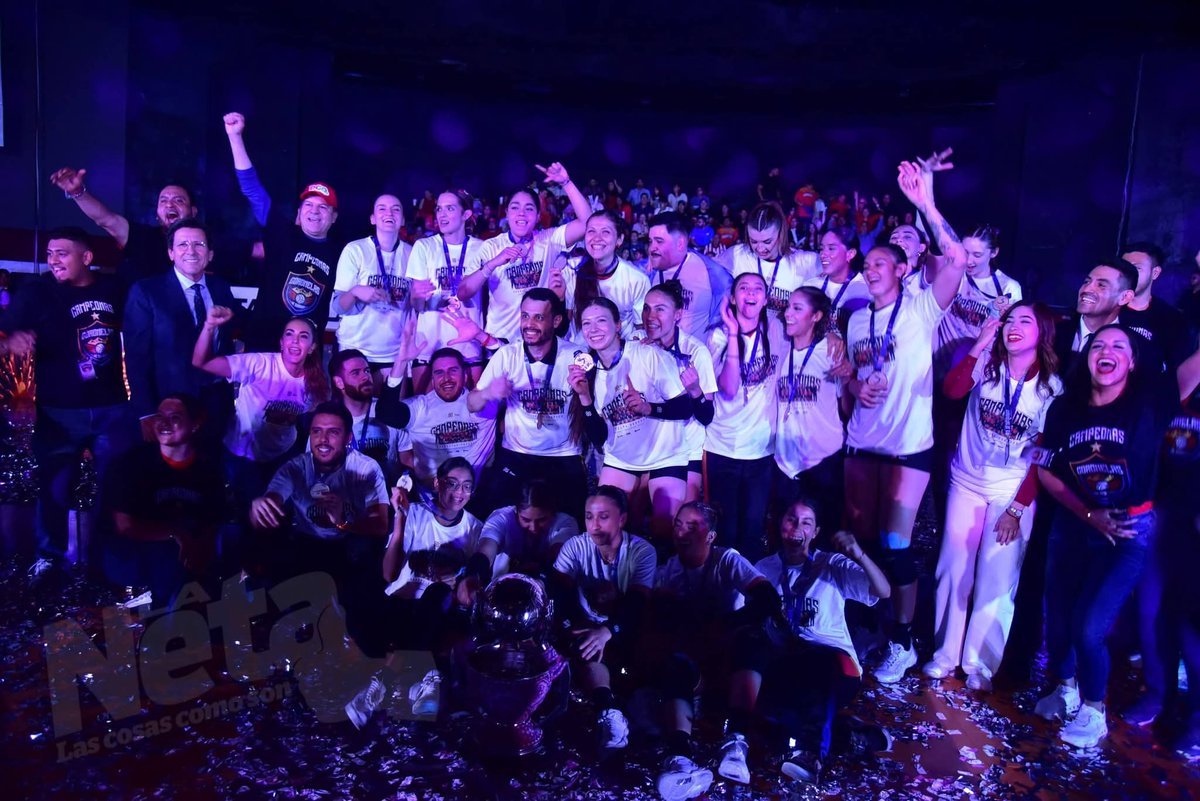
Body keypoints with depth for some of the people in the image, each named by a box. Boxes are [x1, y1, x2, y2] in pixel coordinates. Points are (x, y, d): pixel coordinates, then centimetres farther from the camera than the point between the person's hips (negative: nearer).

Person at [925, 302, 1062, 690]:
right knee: (953, 571, 5)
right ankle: (945, 654, 19)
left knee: (997, 581, 2)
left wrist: (1018, 507, -9)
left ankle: (980, 663, 18)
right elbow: (952, 390, -22)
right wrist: (980, 344, -25)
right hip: (967, 483, 1)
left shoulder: (1052, 387, -5)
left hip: (1013, 493, -1)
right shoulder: (986, 364, -3)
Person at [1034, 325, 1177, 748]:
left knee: (1088, 626, -8)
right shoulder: (1065, 409, -3)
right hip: (1072, 524, 4)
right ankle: (1066, 689, 41)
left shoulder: (1150, 399, -12)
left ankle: (1093, 712, 20)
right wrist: (1088, 514, -5)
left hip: (1129, 530, -3)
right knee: (1056, 618, 11)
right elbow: (1046, 471, 1)